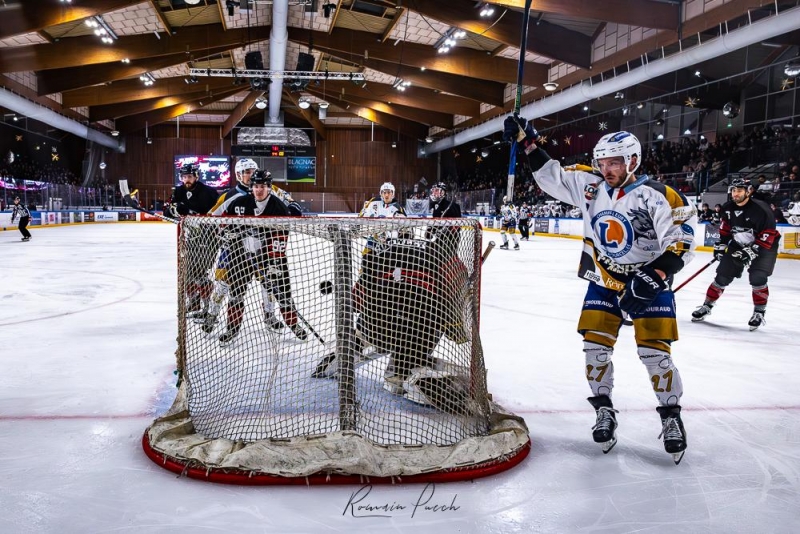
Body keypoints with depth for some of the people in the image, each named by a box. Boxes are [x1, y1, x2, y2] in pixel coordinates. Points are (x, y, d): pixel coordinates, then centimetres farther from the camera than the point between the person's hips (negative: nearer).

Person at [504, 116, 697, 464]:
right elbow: (551, 176, 3)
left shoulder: (655, 196, -19)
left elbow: (681, 238, -21)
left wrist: (656, 274, -32)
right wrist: (526, 142, -4)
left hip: (648, 283, -4)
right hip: (602, 281, 4)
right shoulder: (590, 186, -5)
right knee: (595, 346, -1)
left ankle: (671, 417, 12)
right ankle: (604, 410, 15)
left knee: (655, 351, -6)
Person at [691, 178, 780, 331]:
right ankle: (707, 306, 15)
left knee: (757, 278, -20)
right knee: (723, 276, 2)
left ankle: (759, 312, -3)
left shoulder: (761, 209, -25)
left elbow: (768, 236, -24)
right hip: (738, 245, 5)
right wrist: (720, 245, 7)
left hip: (763, 246, -5)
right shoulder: (728, 208, -6)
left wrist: (752, 251, -29)